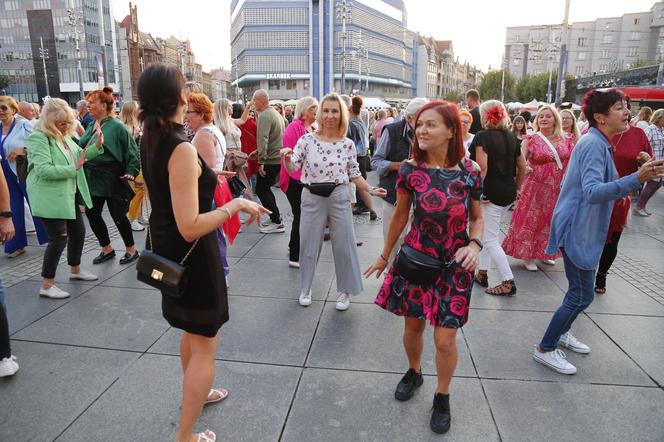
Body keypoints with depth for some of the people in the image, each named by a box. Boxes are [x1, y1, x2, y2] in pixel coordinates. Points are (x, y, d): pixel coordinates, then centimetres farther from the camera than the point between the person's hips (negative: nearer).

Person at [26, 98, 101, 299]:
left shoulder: (64, 136, 8)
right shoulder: (38, 138, -16)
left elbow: (79, 155, 17)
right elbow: (44, 170, -26)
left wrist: (96, 147, 0)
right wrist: (73, 169, -25)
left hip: (68, 195, 9)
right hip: (50, 198, -9)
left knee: (78, 231, 17)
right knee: (59, 237, -7)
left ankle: (75, 270, 37)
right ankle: (47, 285, 4)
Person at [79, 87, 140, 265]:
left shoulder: (116, 127, -10)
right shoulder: (91, 127, 11)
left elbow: (131, 152, -11)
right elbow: (80, 148, 18)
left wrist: (130, 172, -20)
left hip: (112, 181, -7)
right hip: (93, 180, 7)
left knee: (118, 216, 1)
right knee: (92, 214, 10)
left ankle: (131, 250, 19)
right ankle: (107, 249, 27)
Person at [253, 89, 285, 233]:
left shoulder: (264, 116, -15)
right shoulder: (276, 113, 16)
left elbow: (263, 139, -25)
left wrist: (261, 160, -26)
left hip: (270, 160, -10)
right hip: (279, 158, 10)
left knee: (261, 190, -2)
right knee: (265, 188, 19)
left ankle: (277, 222, -2)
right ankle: (275, 218, 22)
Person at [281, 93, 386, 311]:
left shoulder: (348, 145, 0)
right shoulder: (307, 140, -4)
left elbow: (354, 174, 7)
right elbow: (292, 168, -6)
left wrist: (371, 190, -4)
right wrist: (286, 158, -27)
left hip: (339, 197, 0)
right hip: (312, 197, 0)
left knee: (344, 245, 6)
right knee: (308, 244, 11)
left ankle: (345, 290, 26)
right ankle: (306, 288, 31)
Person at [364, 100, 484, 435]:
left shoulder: (470, 172, -9)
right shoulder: (410, 170, -9)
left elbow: (477, 219, 4)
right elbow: (400, 215, 3)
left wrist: (475, 244, -17)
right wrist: (385, 255, 11)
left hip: (454, 266, -1)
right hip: (415, 259, 1)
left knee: (445, 339, 3)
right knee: (412, 326, 16)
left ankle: (442, 397, 31)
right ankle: (414, 372, 48)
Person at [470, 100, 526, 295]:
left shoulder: (482, 136, -10)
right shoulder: (511, 136, 10)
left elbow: (482, 166, -22)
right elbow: (522, 166, 13)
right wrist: (517, 187, 21)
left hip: (492, 192, -8)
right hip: (509, 192, 8)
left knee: (490, 239, 0)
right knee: (487, 233, 20)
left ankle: (508, 283, 1)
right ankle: (483, 273, 27)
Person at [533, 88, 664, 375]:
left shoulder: (599, 143, 12)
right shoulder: (594, 144, -20)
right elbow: (592, 192, -32)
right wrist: (637, 179, -42)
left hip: (586, 229, 10)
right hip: (578, 229, -10)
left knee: (580, 291, 20)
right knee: (582, 295, -2)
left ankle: (562, 333, 38)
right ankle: (545, 349, 9)